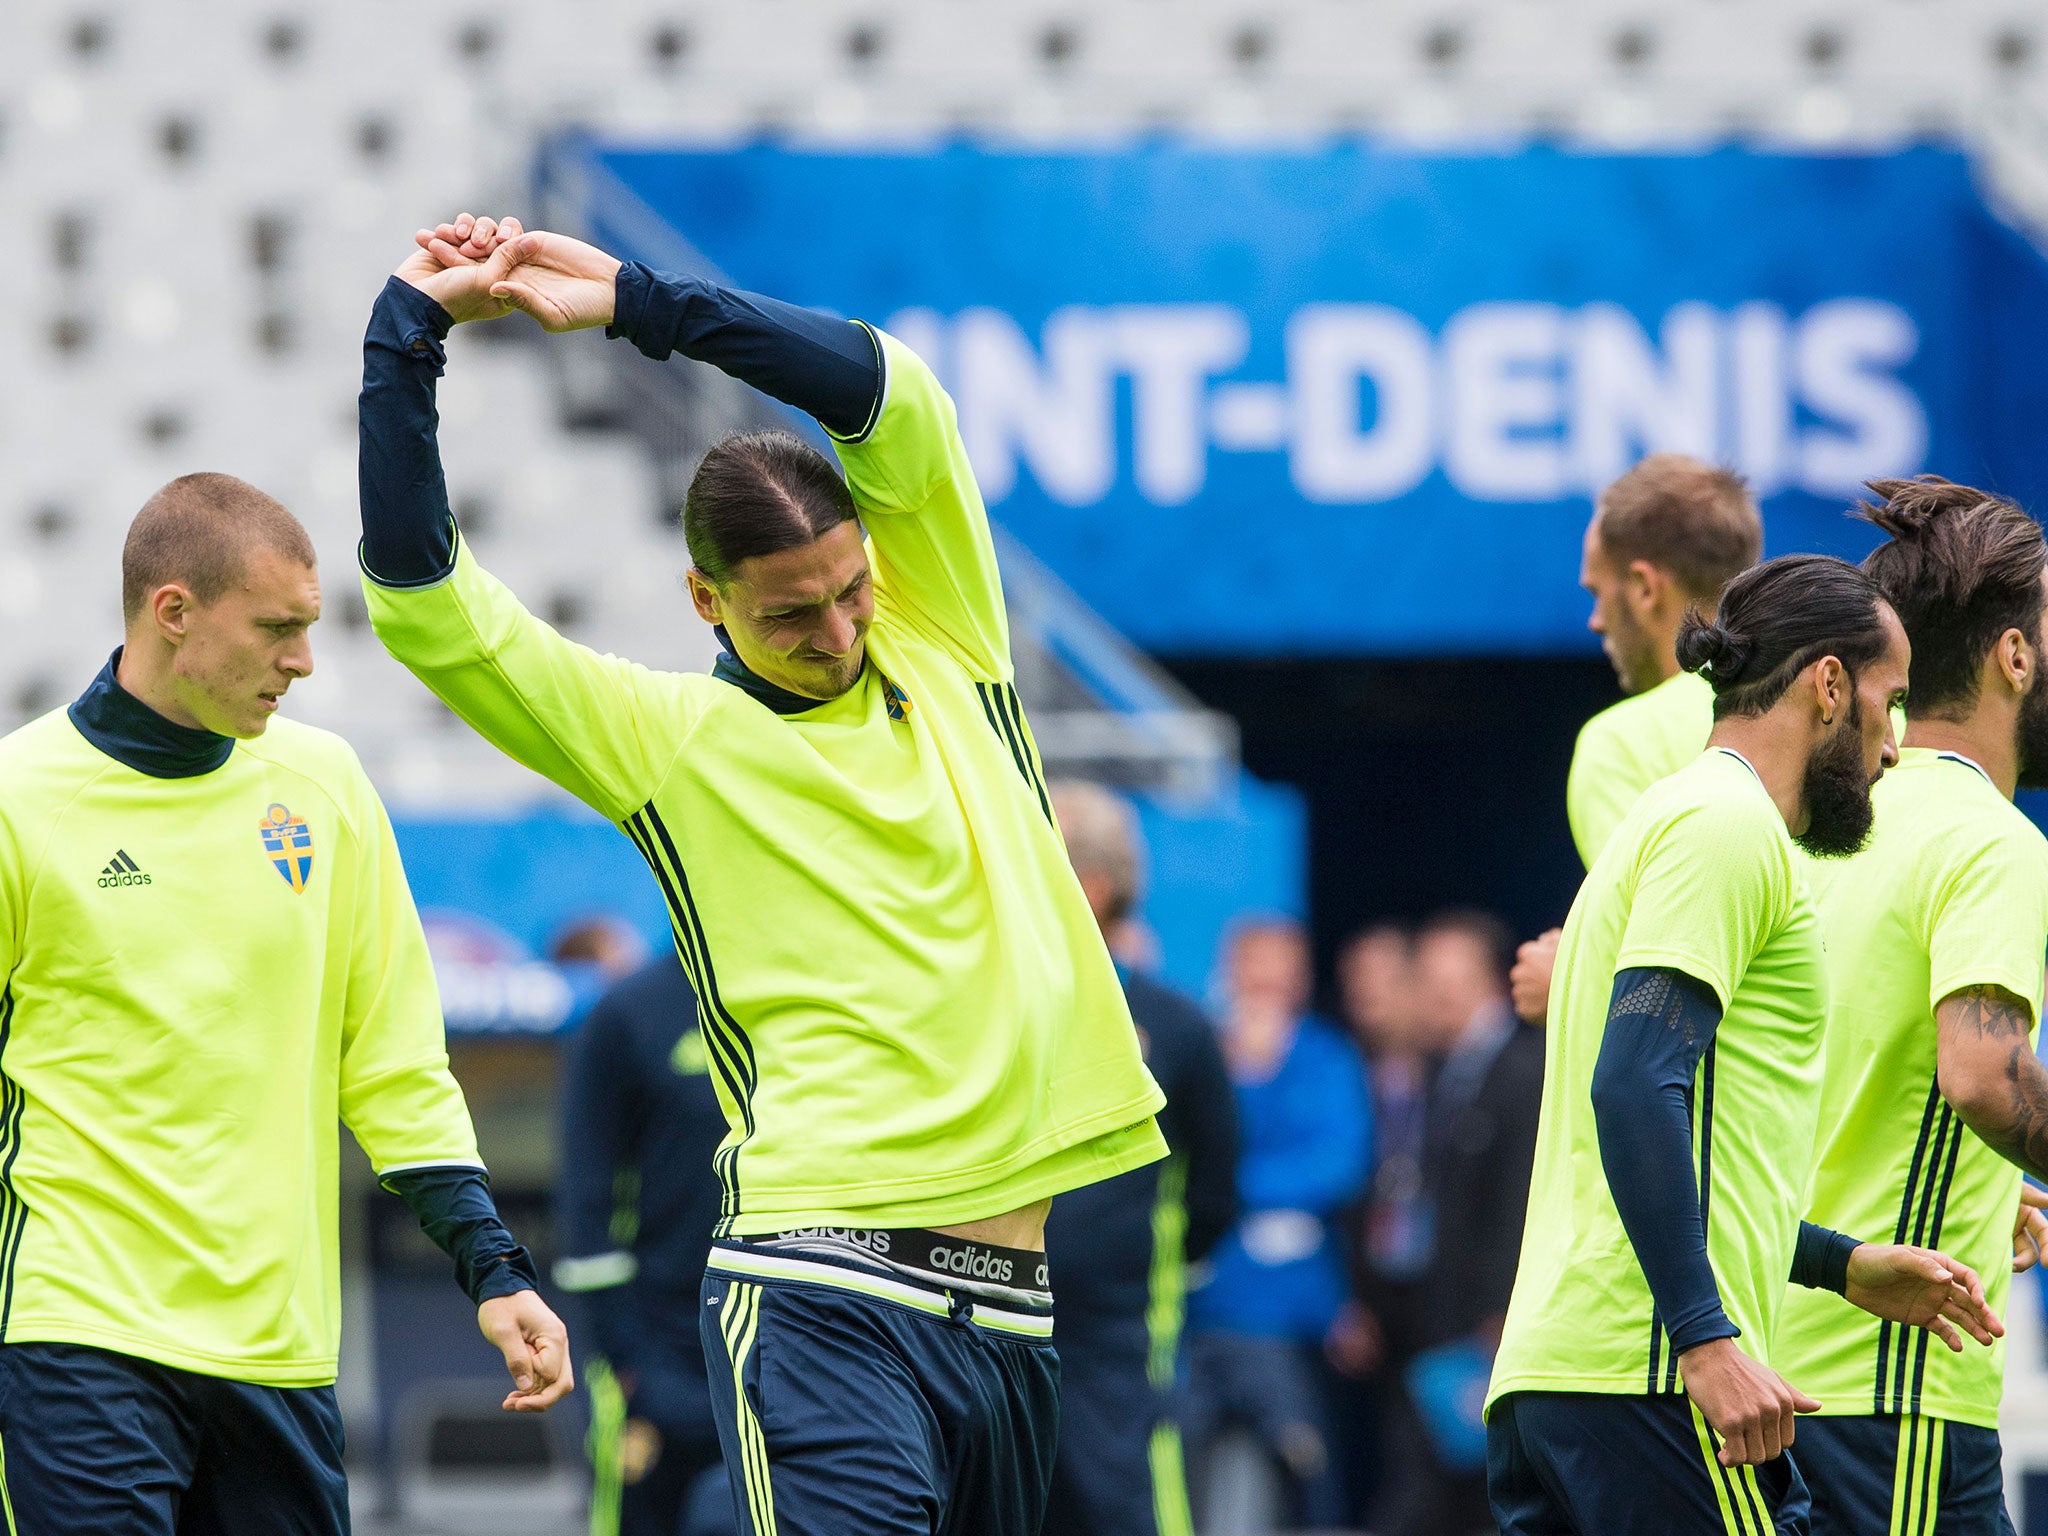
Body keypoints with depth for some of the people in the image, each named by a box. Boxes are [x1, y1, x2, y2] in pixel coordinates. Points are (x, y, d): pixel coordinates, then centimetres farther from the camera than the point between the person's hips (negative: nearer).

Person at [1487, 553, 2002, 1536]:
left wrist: (1843, 1266, 31)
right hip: (1647, 1381, -10)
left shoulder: (1673, 815, 25)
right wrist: (1705, 1338, -23)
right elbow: (1635, 1085, -19)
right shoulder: (1730, 822, -6)